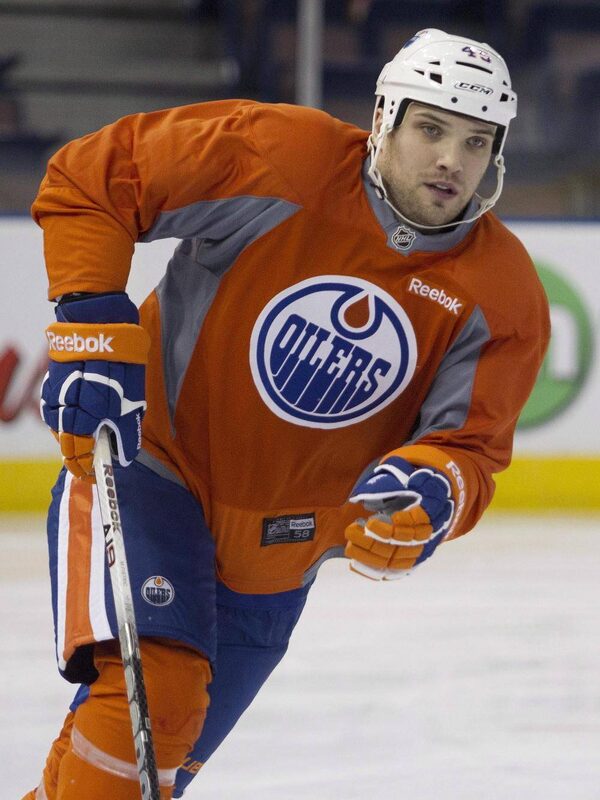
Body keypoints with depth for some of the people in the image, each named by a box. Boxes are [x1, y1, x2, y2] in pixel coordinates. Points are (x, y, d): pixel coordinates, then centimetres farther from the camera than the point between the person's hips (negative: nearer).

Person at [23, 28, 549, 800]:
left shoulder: (505, 296, -12)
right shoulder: (283, 159, -21)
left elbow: (470, 446, -14)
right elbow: (87, 178, -14)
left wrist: (431, 491, -38)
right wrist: (92, 327, -22)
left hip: (277, 551, 4)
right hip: (148, 467, -4)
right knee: (151, 689, -27)